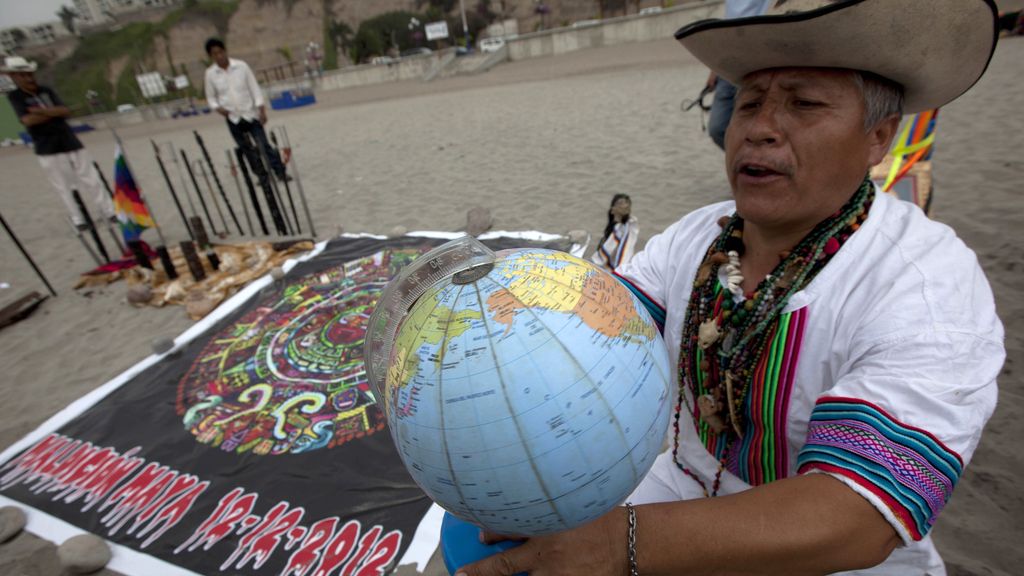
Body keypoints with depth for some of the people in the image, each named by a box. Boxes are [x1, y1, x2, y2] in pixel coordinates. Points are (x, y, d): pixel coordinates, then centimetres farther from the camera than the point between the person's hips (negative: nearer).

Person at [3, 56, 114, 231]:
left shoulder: (47, 91, 10)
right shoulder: (14, 96, 1)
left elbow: (66, 111, -2)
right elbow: (28, 120, -13)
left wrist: (42, 111, -14)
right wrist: (55, 112, -5)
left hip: (71, 142, 3)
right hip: (48, 150, -3)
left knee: (91, 180, 3)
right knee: (65, 187, -2)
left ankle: (109, 211, 9)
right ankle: (78, 219, 5)